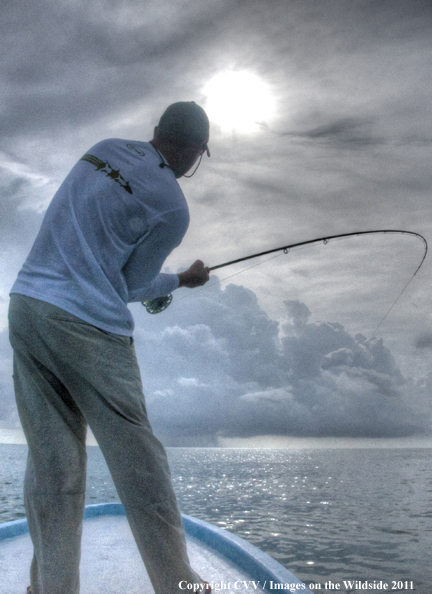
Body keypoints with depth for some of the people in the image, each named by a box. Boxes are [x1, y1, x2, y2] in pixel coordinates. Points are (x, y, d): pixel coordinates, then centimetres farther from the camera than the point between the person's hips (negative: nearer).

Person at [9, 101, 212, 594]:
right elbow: (132, 286, 2)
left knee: (51, 461, 10)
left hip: (26, 302, 7)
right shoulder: (172, 208, -6)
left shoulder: (104, 148, 12)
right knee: (137, 461, 3)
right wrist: (182, 280, 21)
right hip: (88, 325, -7)